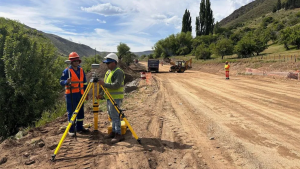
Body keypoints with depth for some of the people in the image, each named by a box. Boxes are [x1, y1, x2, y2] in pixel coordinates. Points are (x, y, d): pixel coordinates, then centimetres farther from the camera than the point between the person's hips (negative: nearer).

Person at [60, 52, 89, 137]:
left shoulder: (81, 70, 12)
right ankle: (71, 130, 6)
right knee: (71, 112, -1)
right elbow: (61, 82, -9)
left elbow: (84, 83, 16)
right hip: (71, 94, -6)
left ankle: (79, 127, 22)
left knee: (80, 111, 10)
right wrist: (67, 82, -30)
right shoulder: (67, 71, -5)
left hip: (80, 94, 6)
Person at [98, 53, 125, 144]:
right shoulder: (108, 72, 16)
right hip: (109, 97, 10)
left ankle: (118, 135, -2)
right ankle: (113, 132, 24)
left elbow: (116, 85, -24)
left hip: (116, 98, -10)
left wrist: (104, 84, -25)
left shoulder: (118, 72, -14)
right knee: (112, 116, 14)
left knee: (115, 116, -8)